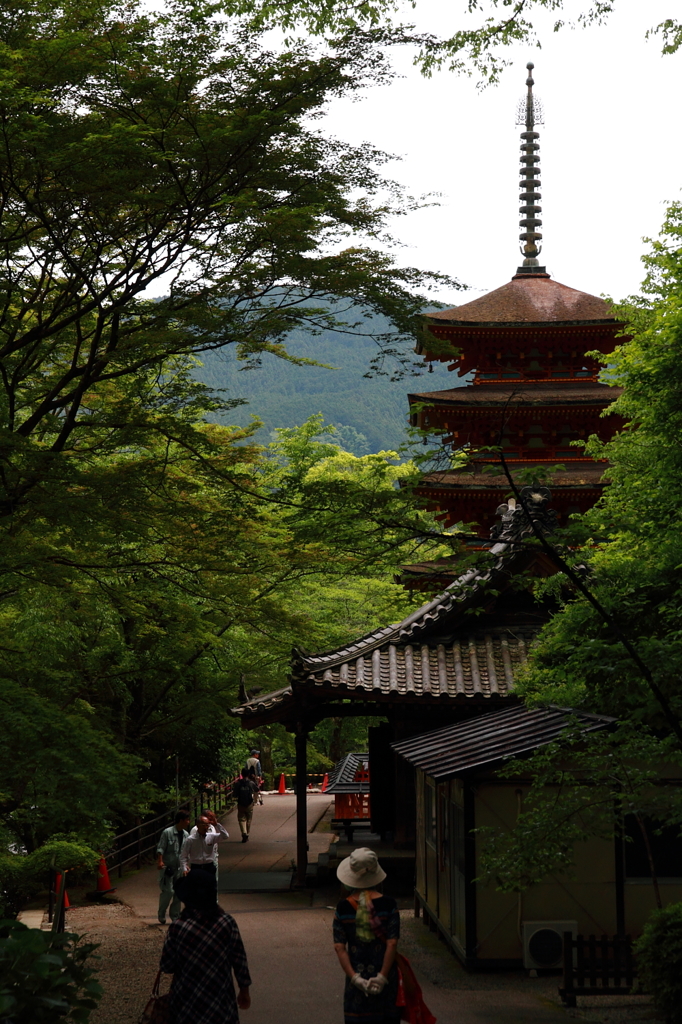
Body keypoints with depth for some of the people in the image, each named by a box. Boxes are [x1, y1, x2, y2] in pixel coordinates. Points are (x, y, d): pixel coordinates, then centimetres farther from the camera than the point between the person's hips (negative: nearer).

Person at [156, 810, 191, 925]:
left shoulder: (185, 834, 8)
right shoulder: (167, 832, -11)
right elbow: (160, 848, -13)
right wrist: (160, 861, -24)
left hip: (179, 868, 6)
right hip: (167, 867, -6)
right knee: (168, 891, -10)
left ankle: (175, 916, 16)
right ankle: (161, 914, 11)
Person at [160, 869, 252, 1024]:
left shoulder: (178, 928, -19)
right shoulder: (227, 923, -11)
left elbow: (166, 966, -10)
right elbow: (239, 959, -2)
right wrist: (244, 990, 12)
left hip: (188, 1001, -2)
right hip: (221, 999, 2)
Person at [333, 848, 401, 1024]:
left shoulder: (343, 908, -4)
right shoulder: (388, 904, -8)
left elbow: (339, 948, -7)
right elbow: (392, 944, -13)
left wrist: (355, 978, -9)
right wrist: (382, 977, -11)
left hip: (357, 973, 1)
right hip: (384, 971, -1)